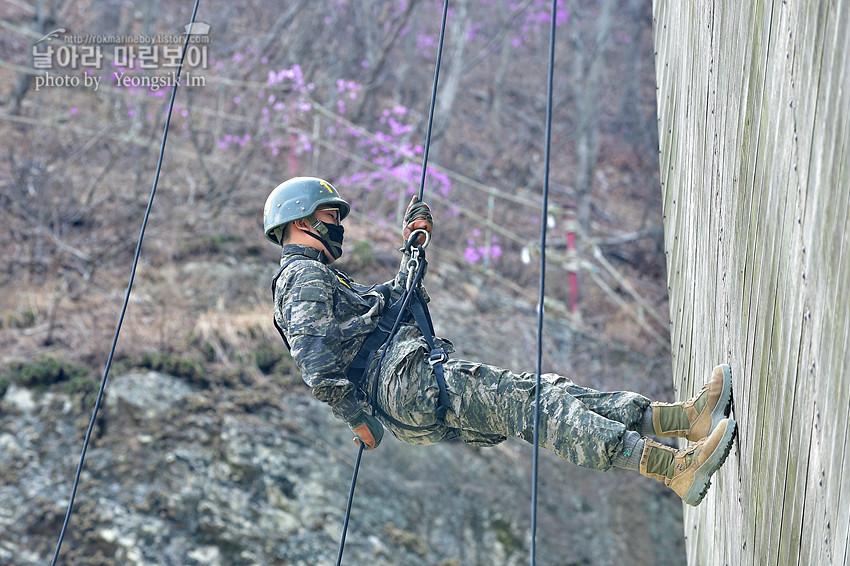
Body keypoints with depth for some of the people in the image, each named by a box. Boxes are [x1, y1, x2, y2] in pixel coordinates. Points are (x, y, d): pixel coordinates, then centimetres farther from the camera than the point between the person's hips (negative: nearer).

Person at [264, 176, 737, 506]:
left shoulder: (318, 278, 34)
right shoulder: (304, 275, -1)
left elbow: (392, 303, 44)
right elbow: (313, 359, -15)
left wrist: (414, 249, 36)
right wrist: (357, 417, -18)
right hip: (404, 380, -11)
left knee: (548, 393, -5)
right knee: (530, 401, -23)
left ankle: (687, 418, -17)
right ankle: (676, 469, -35)